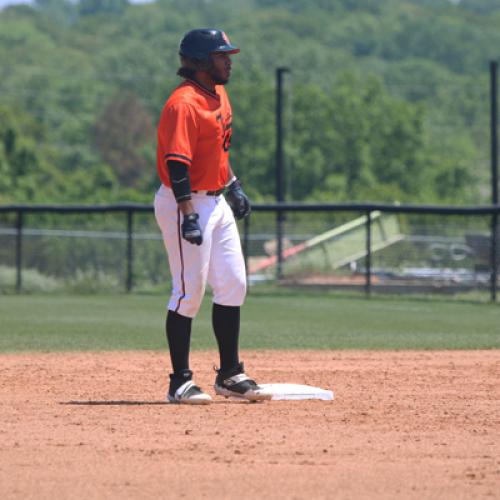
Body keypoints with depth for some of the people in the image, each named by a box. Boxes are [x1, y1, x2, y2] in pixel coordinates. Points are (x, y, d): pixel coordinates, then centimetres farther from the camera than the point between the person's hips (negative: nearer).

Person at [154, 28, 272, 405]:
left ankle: (230, 375, 19)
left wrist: (233, 185, 22)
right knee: (189, 291, -6)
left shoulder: (219, 95, 11)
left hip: (216, 201, 10)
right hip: (185, 203, -10)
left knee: (233, 286, 10)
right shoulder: (184, 103, -19)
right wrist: (188, 216, -29)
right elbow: (176, 164, -25)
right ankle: (180, 383, 2)